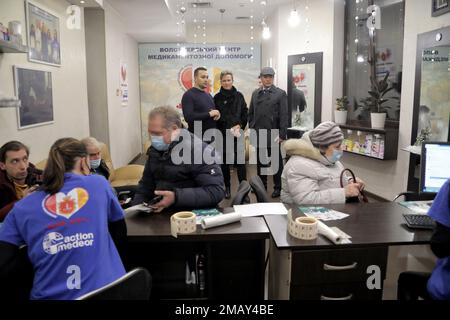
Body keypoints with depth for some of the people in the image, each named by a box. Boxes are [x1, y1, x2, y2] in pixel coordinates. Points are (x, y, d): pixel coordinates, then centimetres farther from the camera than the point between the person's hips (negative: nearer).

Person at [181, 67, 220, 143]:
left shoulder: (208, 95, 18)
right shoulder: (188, 95, -6)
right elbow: (188, 117, -19)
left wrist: (217, 114, 2)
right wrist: (209, 114, -16)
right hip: (197, 138, -7)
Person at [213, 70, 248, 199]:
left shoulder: (239, 96, 7)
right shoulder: (217, 98, 2)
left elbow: (245, 113, 10)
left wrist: (240, 126, -5)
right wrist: (228, 129, -7)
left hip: (238, 133, 0)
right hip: (223, 134, 0)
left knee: (240, 161, -4)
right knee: (225, 162, 6)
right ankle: (227, 188, 16)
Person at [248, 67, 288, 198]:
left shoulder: (280, 93, -2)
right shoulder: (255, 93, 11)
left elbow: (284, 116, -7)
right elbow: (251, 113, 14)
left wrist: (282, 134, -13)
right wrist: (252, 129, 4)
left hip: (273, 135, -4)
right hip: (258, 135, 4)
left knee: (276, 163, 6)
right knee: (260, 162, 12)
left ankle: (278, 187, 18)